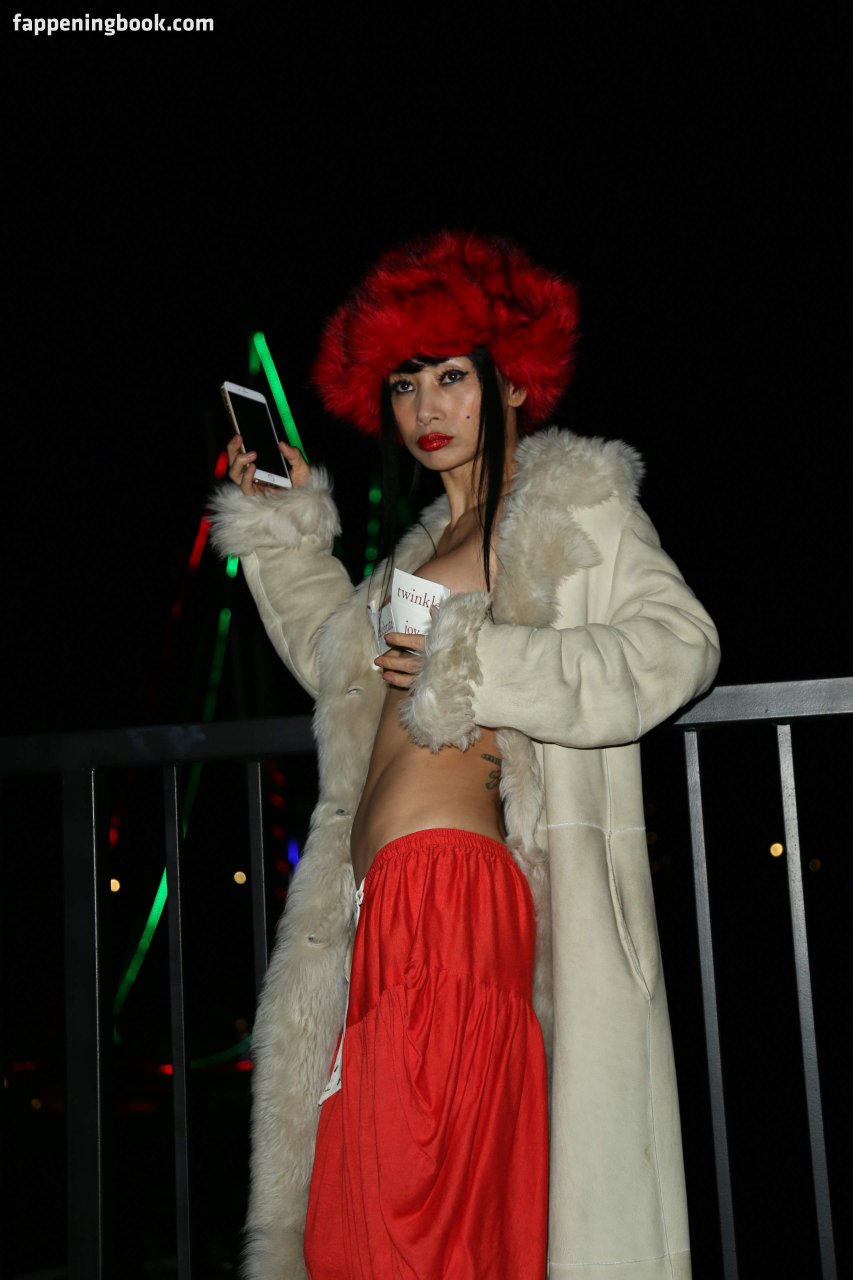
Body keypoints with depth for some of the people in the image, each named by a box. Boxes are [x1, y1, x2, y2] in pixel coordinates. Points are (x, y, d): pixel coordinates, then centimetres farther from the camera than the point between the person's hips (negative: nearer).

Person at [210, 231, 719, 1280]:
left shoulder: (571, 504, 3)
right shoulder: (432, 542, 25)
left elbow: (677, 643, -10)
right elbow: (338, 659, 36)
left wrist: (474, 667, -13)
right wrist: (285, 523, 29)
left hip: (451, 886, -8)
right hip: (387, 903, 8)